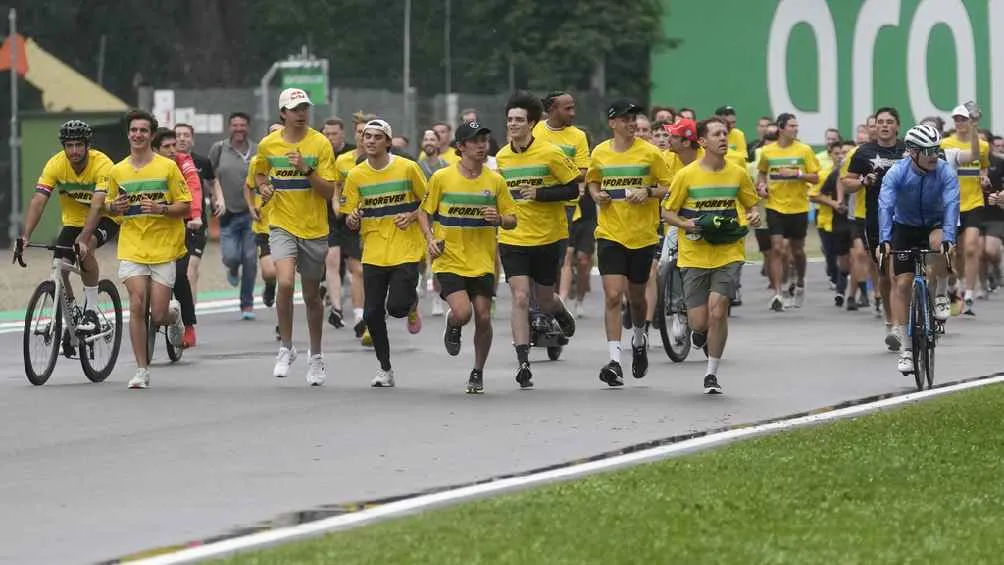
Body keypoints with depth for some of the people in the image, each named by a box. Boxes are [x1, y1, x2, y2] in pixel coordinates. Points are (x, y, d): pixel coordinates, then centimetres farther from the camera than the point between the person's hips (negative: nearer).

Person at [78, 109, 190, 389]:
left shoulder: (168, 167, -1)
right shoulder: (117, 171, 7)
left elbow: (185, 207, -1)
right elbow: (106, 206, 20)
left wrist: (162, 209, -20)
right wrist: (114, 207, -4)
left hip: (163, 248, -1)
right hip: (131, 247, 1)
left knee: (158, 316, -3)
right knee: (137, 305, -15)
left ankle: (174, 313, 36)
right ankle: (141, 370, -6)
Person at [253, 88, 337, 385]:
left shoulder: (320, 144, -6)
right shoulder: (268, 144, 1)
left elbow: (329, 191, -9)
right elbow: (260, 173, 22)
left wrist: (306, 170, -23)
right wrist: (263, 187, 1)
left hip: (314, 229, 0)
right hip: (282, 225, 0)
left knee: (312, 296, 9)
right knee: (285, 282, -23)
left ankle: (316, 356, 27)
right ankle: (286, 348, -7)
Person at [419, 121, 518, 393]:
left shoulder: (495, 181, 1)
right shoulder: (441, 178, -3)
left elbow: (512, 220, 7)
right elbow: (424, 212, 8)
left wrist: (499, 219, -15)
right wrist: (430, 239, -8)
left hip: (483, 262, 2)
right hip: (449, 260, -2)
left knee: (483, 317, -1)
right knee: (462, 313, -19)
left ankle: (478, 373, 18)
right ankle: (452, 326, 20)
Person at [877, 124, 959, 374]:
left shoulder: (945, 172, -21)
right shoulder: (897, 173, -21)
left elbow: (951, 204, -32)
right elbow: (885, 206, -31)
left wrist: (948, 238, -48)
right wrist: (884, 241, -46)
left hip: (934, 225, 0)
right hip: (905, 228, 1)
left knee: (938, 243, -37)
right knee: (903, 284, -9)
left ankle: (941, 295, -11)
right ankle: (906, 350, -3)